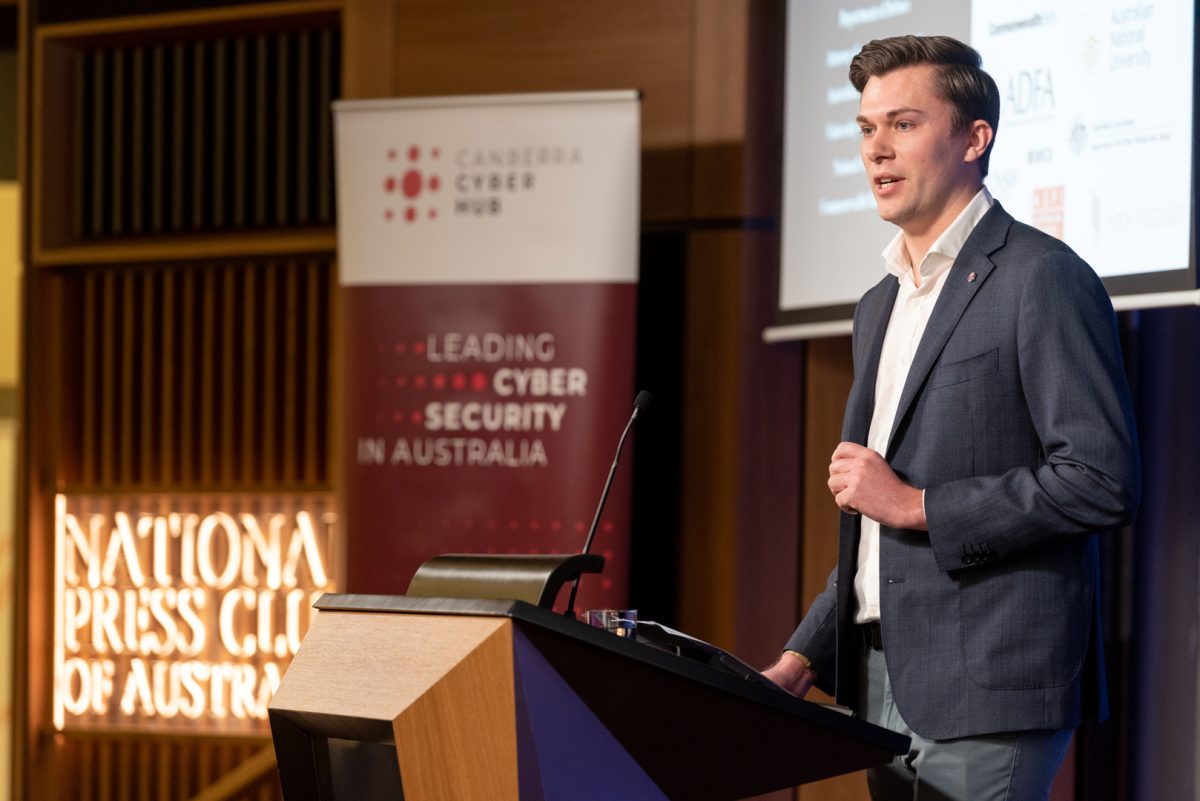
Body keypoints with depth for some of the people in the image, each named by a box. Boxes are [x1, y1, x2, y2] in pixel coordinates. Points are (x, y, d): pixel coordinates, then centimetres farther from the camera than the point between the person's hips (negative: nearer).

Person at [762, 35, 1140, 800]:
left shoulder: (1043, 280, -8)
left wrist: (916, 505, -15)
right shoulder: (881, 306, 19)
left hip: (985, 687, -8)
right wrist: (804, 659, 15)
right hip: (882, 680, 8)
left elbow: (1103, 480, -17)